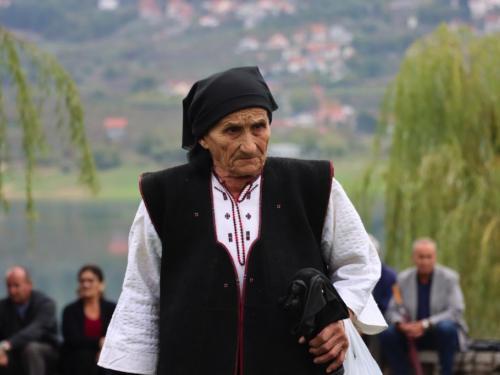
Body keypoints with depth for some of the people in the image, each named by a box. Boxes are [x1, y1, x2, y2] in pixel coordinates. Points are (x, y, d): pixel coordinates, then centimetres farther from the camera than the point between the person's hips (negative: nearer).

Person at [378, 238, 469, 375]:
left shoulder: (449, 278, -6)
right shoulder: (403, 279, 2)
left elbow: (456, 311, -15)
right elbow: (392, 311, 1)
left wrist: (425, 325, -26)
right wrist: (400, 324, -24)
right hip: (413, 333, 2)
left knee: (445, 327, -37)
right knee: (386, 333, -23)